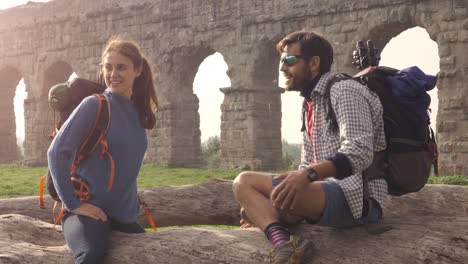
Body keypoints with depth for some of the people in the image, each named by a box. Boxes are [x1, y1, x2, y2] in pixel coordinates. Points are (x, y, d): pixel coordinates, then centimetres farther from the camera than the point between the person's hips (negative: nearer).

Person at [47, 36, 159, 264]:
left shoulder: (139, 112, 10)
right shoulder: (94, 105, -9)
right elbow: (57, 152, -12)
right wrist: (74, 203, -16)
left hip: (125, 215, 7)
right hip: (91, 210, -7)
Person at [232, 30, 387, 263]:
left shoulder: (344, 91, -8)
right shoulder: (310, 104, 19)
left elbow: (359, 152, -23)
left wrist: (308, 175, -36)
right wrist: (259, 202, 14)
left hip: (357, 197, -10)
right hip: (324, 192, 10)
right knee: (244, 182, -3)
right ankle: (284, 243, -25)